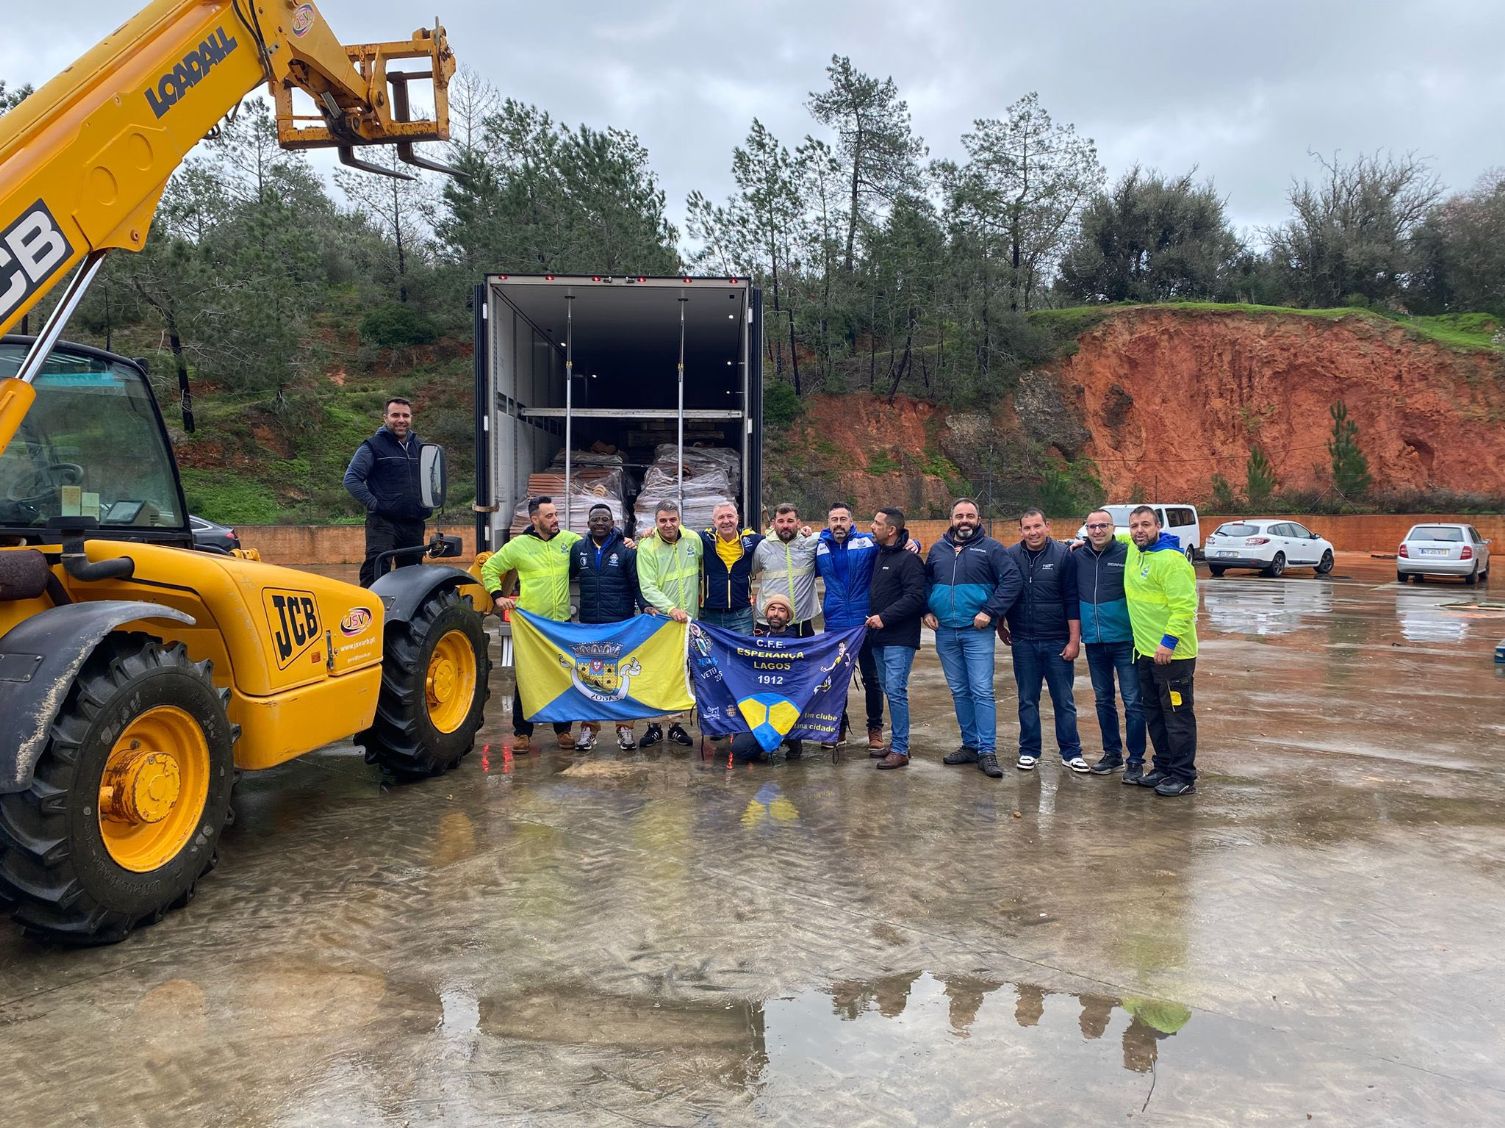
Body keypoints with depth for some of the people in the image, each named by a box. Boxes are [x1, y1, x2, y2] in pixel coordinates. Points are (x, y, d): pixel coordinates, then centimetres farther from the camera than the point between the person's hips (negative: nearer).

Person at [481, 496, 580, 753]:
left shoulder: (569, 539, 3)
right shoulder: (518, 545, -3)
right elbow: (490, 568, 8)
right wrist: (497, 596, -3)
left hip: (562, 622, 2)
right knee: (526, 678, 4)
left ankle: (563, 729, 22)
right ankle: (522, 732, 14)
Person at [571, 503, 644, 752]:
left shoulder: (626, 550, 0)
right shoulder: (578, 549, 9)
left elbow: (637, 583, 0)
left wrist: (644, 605, -15)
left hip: (622, 625, -2)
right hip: (588, 625, 2)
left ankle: (624, 728, 14)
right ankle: (588, 728, 15)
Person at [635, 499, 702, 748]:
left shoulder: (694, 540, 2)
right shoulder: (647, 547, -8)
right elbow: (647, 587, -15)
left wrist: (698, 594, 15)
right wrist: (671, 608, -27)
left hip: (689, 620, 3)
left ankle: (676, 723, 20)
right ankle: (654, 725, 13)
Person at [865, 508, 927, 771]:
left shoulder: (908, 559, -12)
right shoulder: (879, 555, 13)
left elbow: (915, 597, -19)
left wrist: (884, 617, -19)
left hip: (899, 638, -8)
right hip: (879, 637, 8)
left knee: (896, 690, -9)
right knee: (888, 690, 13)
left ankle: (900, 750, -2)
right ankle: (896, 742, 22)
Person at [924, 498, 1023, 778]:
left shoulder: (991, 548, -3)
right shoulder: (938, 549, 12)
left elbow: (1012, 580, -10)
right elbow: (925, 582, 20)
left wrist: (990, 612, -14)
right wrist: (927, 611, 5)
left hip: (977, 632, -5)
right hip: (945, 632, 5)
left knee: (982, 692, -8)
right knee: (959, 692, 11)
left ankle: (987, 752, -4)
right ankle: (970, 745, 21)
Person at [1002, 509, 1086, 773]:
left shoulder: (1063, 555, -6)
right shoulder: (1010, 556, 0)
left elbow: (1072, 600, -6)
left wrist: (1074, 640, -8)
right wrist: (1000, 626, 13)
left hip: (1057, 642, -2)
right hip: (1023, 642, 2)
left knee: (1064, 701, 6)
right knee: (1027, 700, 10)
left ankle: (1071, 753, 17)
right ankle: (1029, 752, 21)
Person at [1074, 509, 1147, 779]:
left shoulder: (1127, 554, -8)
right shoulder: (1077, 557, 4)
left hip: (1124, 640, -4)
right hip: (1094, 642, 5)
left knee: (1132, 702, -1)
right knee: (1103, 700, 14)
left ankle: (1136, 759, 8)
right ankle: (1112, 753, 27)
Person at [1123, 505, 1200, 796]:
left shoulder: (1171, 560, -19)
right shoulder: (1134, 551, 8)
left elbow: (1184, 605, -23)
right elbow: (1126, 538, 34)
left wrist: (1169, 641, -26)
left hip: (1171, 653, -9)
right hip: (1145, 651, 9)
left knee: (1178, 716, 0)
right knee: (1154, 714, 16)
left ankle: (1184, 777, 8)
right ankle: (1163, 768, 28)